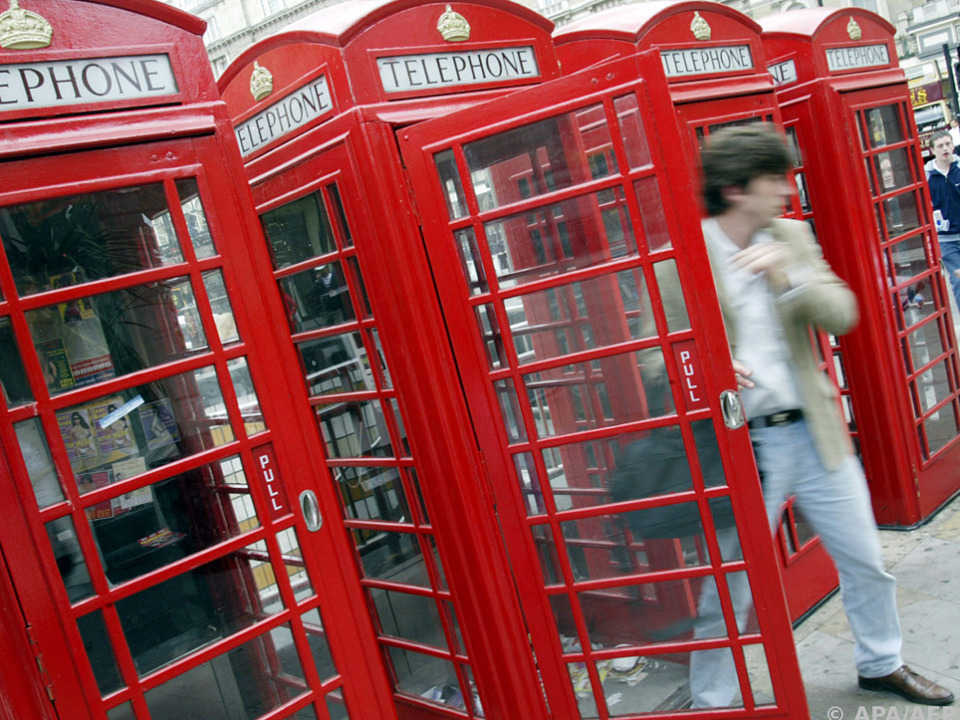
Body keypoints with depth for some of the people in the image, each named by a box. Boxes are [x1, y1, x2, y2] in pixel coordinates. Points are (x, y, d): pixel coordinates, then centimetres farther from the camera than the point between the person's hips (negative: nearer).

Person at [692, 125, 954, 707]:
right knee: (731, 590, 2)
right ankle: (710, 702, 23)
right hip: (743, 448, -5)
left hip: (815, 434, 6)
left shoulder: (792, 237, 6)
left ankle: (882, 663, 45)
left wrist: (790, 275, -19)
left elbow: (843, 315, -2)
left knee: (867, 563, 19)